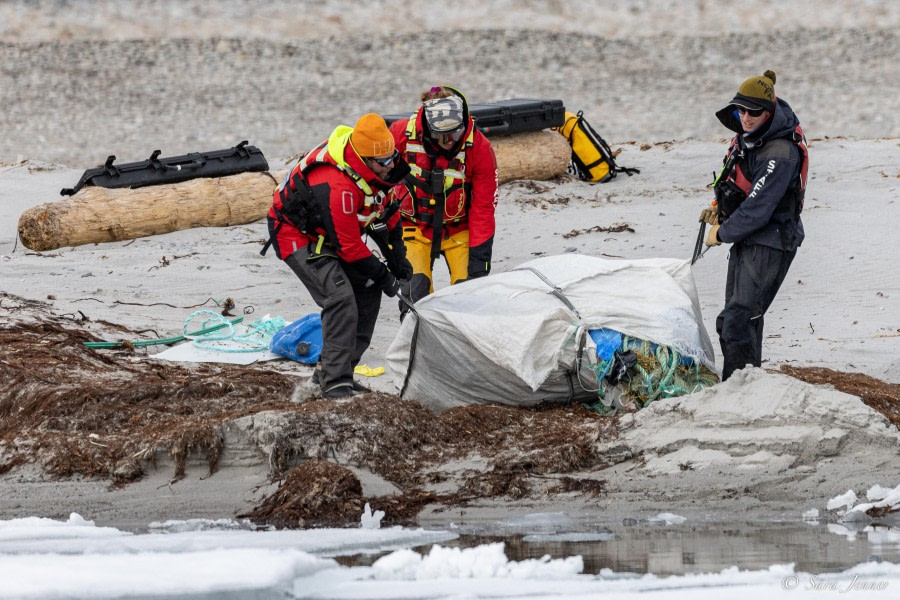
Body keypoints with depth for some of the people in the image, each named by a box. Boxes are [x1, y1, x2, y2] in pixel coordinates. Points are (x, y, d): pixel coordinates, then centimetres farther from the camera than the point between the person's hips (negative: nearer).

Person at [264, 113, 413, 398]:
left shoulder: (378, 167, -13)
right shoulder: (337, 187, -39)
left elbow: (385, 207, 8)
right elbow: (349, 246, -29)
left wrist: (397, 254, 6)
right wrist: (382, 276, -17)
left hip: (327, 232, 9)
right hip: (297, 235, -9)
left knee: (367, 291, 7)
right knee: (341, 297, -24)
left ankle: (329, 369, 15)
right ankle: (335, 382, -21)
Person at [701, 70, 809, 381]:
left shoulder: (780, 154, -26)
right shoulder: (747, 135, 3)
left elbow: (757, 209, -25)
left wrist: (722, 233, -11)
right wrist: (719, 208, 11)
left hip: (770, 243, -10)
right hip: (745, 239, 10)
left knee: (737, 322, -17)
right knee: (742, 318, 18)